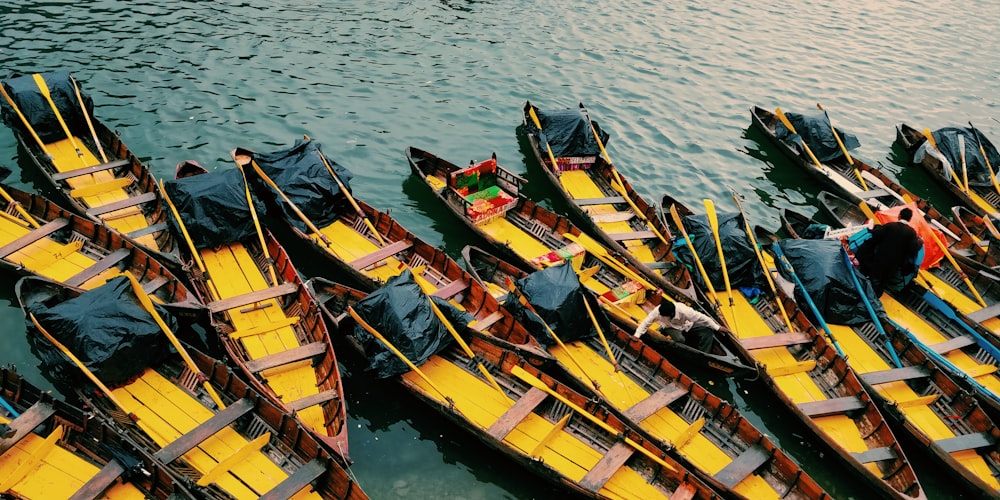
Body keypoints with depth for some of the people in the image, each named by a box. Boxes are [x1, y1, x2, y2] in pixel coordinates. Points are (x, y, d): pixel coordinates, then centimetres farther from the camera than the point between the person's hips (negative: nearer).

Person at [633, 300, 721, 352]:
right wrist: (636, 336, -28)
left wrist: (717, 327, -20)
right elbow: (645, 323, -20)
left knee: (708, 331, -22)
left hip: (687, 326, 0)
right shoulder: (657, 312, -32)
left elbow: (702, 318, -27)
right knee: (679, 339, -35)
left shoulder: (683, 311, -36)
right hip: (672, 328, 0)